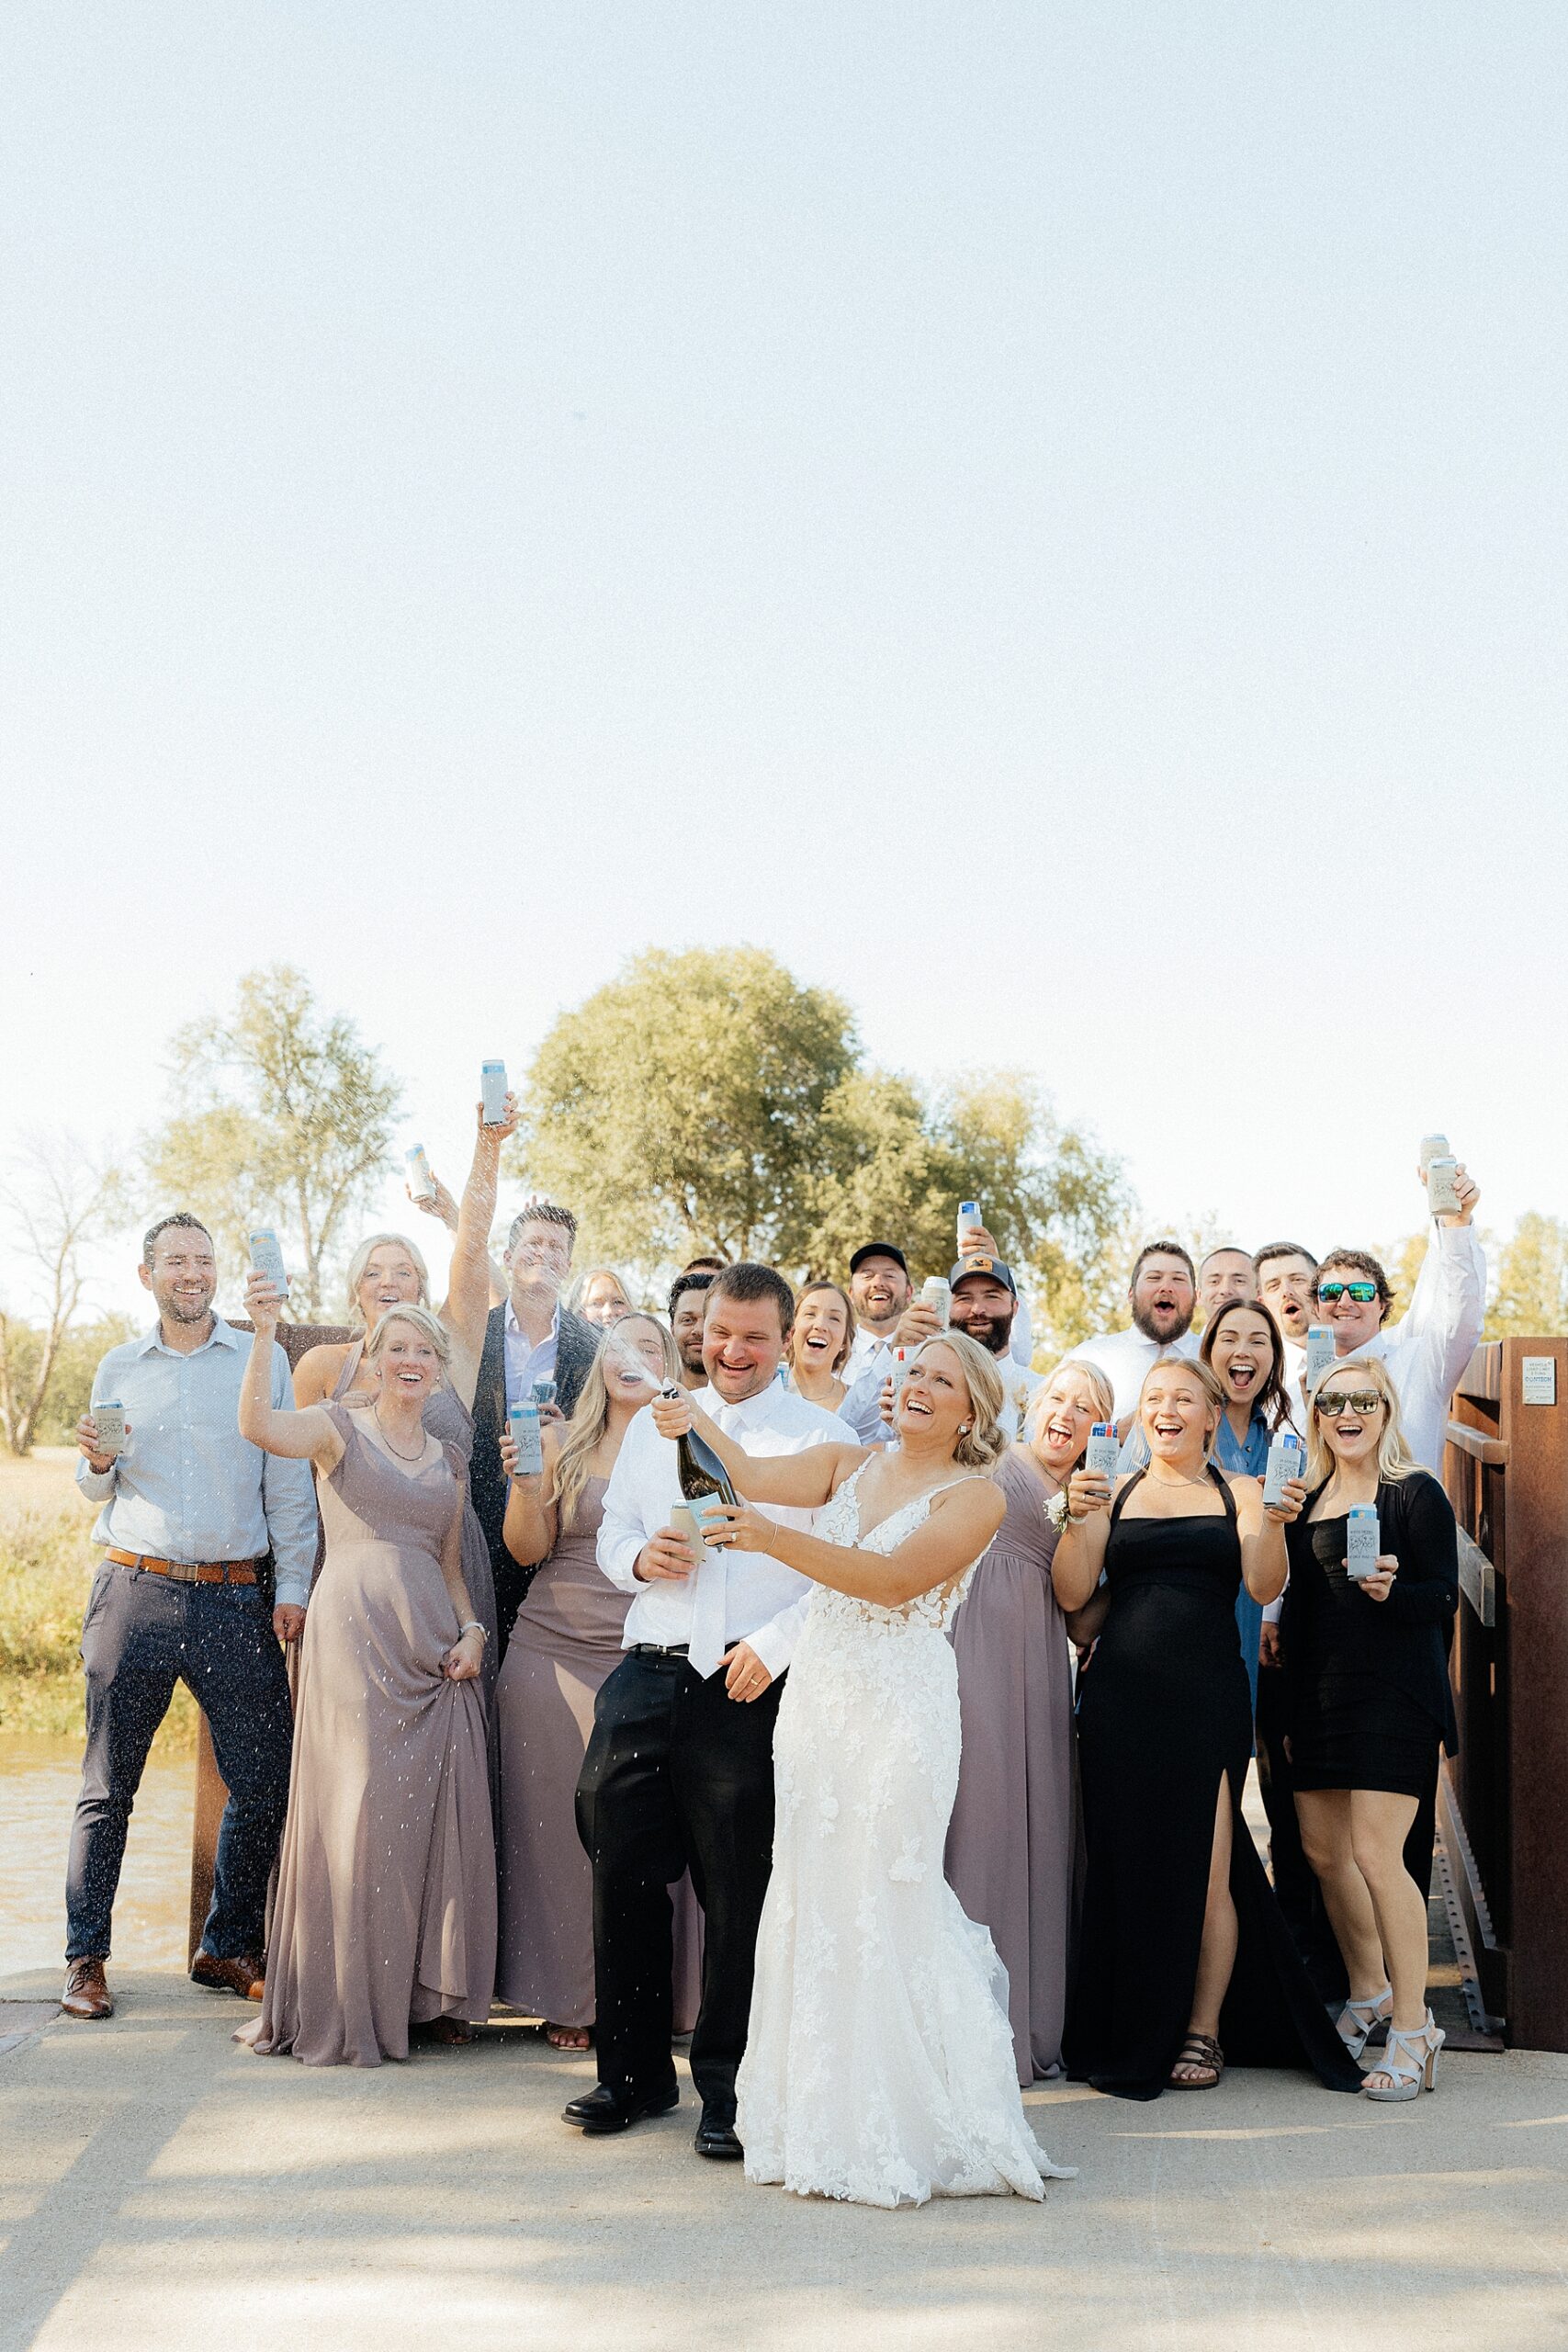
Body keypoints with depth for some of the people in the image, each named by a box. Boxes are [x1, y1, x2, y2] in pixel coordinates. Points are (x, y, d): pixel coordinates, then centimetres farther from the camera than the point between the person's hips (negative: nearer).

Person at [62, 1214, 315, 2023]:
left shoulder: (262, 1358, 7)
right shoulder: (118, 1369, 12)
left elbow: (289, 1481, 5)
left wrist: (293, 1585, -2)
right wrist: (98, 1462, -3)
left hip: (237, 1598, 0)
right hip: (134, 1593, 1)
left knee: (263, 1782, 0)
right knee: (109, 1785, 2)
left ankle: (228, 1949, 16)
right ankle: (85, 1956, 13)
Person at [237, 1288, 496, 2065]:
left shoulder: (449, 1459, 18)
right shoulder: (340, 1427, 3)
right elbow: (259, 1426, -18)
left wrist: (472, 1631, 4)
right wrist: (264, 1333, -29)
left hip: (435, 1647, 5)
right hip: (354, 1635, -5)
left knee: (440, 1812, 2)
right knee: (356, 1810, -5)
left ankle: (429, 1993, 15)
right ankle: (347, 2006, 6)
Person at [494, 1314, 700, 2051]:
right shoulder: (562, 1442, 10)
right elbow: (528, 1549, 7)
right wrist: (524, 1482, -9)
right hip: (555, 1651, 1)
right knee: (558, 1819, 1)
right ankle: (566, 1999, 11)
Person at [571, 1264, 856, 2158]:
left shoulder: (824, 1438, 1)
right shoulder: (654, 1426, 17)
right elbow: (611, 1531, 20)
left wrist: (774, 1644, -16)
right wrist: (639, 1557, -3)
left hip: (751, 1689, -4)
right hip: (648, 1678, 4)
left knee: (740, 1892, 2)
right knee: (624, 1873, 7)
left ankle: (729, 2090, 15)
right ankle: (635, 2071, 22)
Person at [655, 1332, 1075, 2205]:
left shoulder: (976, 1495, -2)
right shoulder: (846, 1464, 13)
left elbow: (894, 1578, -17)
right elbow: (753, 1476, -4)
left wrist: (777, 1539, -27)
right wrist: (698, 1422, -23)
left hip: (902, 1706, -5)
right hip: (817, 1697, 5)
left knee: (881, 1904, -5)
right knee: (812, 1902, 6)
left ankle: (900, 2129, 9)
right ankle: (824, 2120, 19)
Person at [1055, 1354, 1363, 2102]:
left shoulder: (1239, 1492, 8)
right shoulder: (1113, 1494, 11)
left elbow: (1263, 1586, -6)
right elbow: (1072, 1594, 2)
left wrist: (1275, 1523, -22)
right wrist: (1078, 1520, -13)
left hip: (1208, 1696, -1)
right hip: (1122, 1695, 2)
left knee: (1206, 1870, -2)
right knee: (1127, 1864, 6)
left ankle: (1203, 2031, 13)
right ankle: (1134, 2033, 19)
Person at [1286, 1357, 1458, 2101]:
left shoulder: (1415, 1493, -5)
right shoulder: (1308, 1500, 14)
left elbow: (1445, 1599, -9)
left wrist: (1392, 1591, -29)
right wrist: (1290, 1709, 17)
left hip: (1393, 1691, -7)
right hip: (1319, 1693, 7)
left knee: (1376, 1856, -10)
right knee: (1323, 1852, 11)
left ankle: (1412, 2027, 1)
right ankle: (1369, 1996, 31)